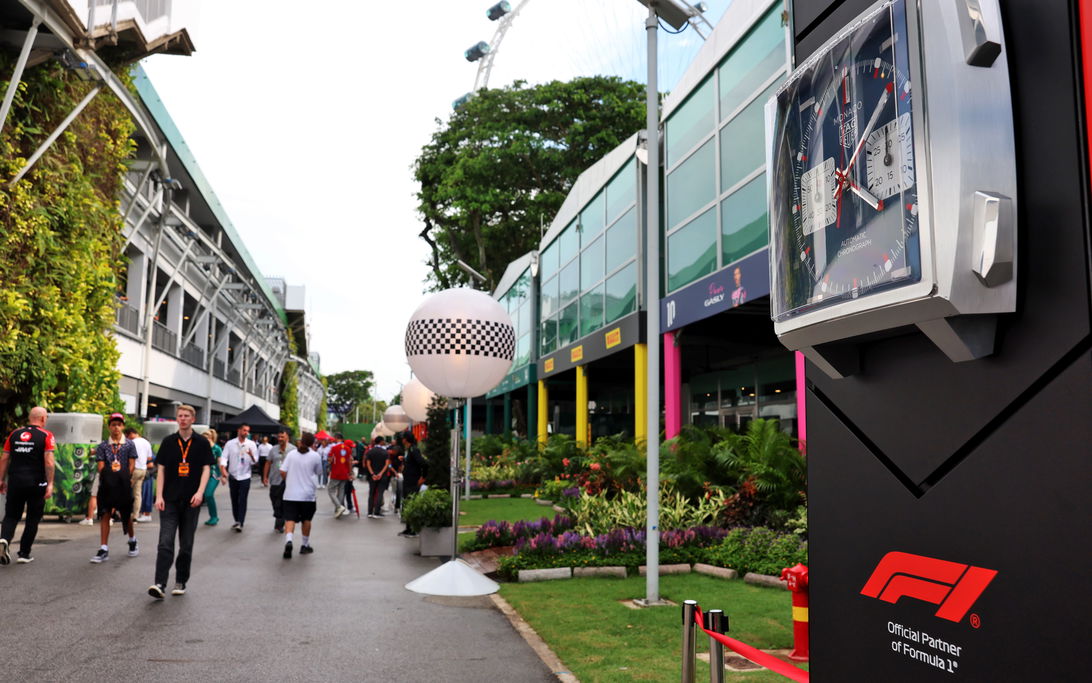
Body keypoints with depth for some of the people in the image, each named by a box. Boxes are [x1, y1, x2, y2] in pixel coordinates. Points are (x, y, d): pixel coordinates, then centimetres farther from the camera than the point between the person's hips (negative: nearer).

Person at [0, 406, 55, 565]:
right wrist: (50, 484, -9)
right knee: (33, 519, 9)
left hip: (15, 482, 3)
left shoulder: (15, 434, 8)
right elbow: (48, 461, -11)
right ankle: (24, 554, 13)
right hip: (36, 483, -3)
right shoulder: (46, 436, -4)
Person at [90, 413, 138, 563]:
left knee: (126, 515, 9)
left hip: (124, 485, -1)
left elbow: (131, 466, 1)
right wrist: (109, 478, -13)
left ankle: (132, 541, 31)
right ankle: (104, 550, -2)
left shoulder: (129, 445, 4)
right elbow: (100, 467, 0)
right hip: (107, 485, 1)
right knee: (105, 515, -2)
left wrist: (124, 479, -10)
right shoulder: (103, 446, 6)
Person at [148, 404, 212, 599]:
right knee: (165, 543, -9)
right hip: (169, 500, 0)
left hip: (191, 501, 0)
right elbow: (161, 469, 5)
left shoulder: (202, 443, 3)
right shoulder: (168, 442, 6)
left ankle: (181, 583, 19)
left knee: (186, 545, 7)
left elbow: (206, 469, 0)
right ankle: (160, 584, -13)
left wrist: (200, 492, -14)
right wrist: (159, 496, -4)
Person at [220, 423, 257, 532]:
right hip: (232, 476, 2)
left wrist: (251, 456, -26)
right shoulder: (230, 443, 2)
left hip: (245, 477, -2)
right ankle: (237, 521, 23)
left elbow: (255, 462, -3)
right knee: (234, 500, 10)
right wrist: (223, 469, -20)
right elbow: (224, 457, -3)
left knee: (242, 500, -9)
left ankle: (240, 523, -11)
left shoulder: (251, 444, 0)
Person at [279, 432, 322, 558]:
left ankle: (288, 541, -26)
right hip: (307, 494, 0)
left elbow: (282, 472, -4)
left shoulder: (291, 454, 1)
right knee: (306, 519, 15)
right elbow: (319, 473, 8)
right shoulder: (315, 456, -4)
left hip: (290, 493, 1)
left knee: (289, 519, -2)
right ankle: (305, 545, 24)